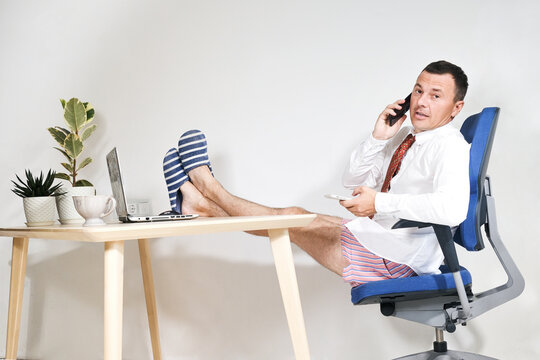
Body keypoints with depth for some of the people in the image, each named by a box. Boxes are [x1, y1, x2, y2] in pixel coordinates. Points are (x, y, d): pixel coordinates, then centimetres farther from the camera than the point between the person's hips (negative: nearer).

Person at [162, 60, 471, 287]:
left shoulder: (449, 145, -16)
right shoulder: (404, 136, 12)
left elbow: (453, 209, -36)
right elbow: (353, 181, 12)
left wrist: (380, 202, -33)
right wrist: (378, 138, -4)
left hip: (400, 256, -8)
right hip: (381, 240, 8)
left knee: (294, 218, -4)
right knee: (296, 218, 9)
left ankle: (210, 189, 15)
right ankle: (204, 204, 21)